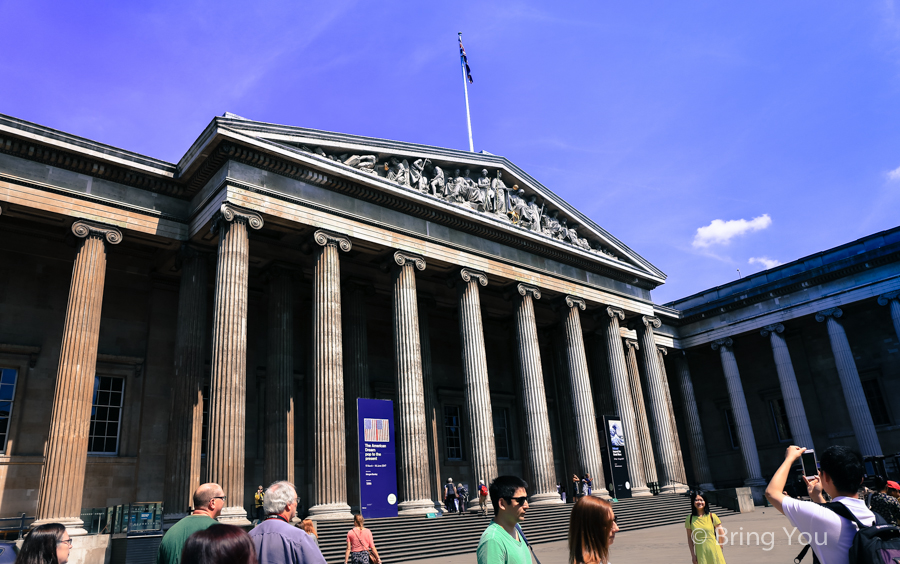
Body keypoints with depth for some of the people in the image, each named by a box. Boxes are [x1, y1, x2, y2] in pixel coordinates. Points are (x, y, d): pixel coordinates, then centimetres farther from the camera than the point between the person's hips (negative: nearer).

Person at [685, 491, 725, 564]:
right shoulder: (689, 519, -2)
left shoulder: (712, 517, -4)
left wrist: (719, 547, 11)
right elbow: (690, 538, 4)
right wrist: (693, 555, 2)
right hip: (700, 553, 1)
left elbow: (722, 535, 4)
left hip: (714, 551, 0)